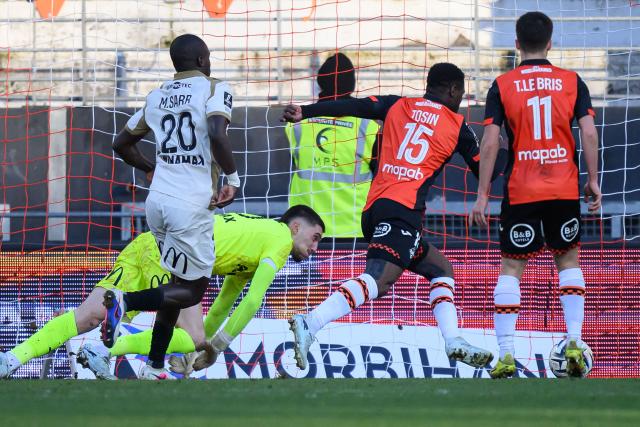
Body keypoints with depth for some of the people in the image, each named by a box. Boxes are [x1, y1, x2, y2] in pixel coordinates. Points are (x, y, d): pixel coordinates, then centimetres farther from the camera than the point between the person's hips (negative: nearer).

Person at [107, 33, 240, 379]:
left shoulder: (156, 96, 13)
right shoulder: (214, 90, -5)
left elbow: (122, 144, 22)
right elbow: (217, 136, -24)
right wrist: (232, 178, -9)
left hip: (157, 199, 7)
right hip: (189, 205, -7)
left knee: (179, 284, 19)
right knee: (192, 291, 4)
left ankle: (154, 368, 14)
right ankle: (126, 301, -20)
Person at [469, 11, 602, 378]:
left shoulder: (503, 86, 0)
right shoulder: (572, 82, 3)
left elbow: (489, 144, -5)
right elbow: (589, 134, -3)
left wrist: (482, 196, -1)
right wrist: (593, 181, 6)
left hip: (521, 193, -1)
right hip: (565, 190, 1)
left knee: (511, 268, 5)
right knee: (568, 261, 17)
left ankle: (506, 355, -4)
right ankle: (574, 343, 3)